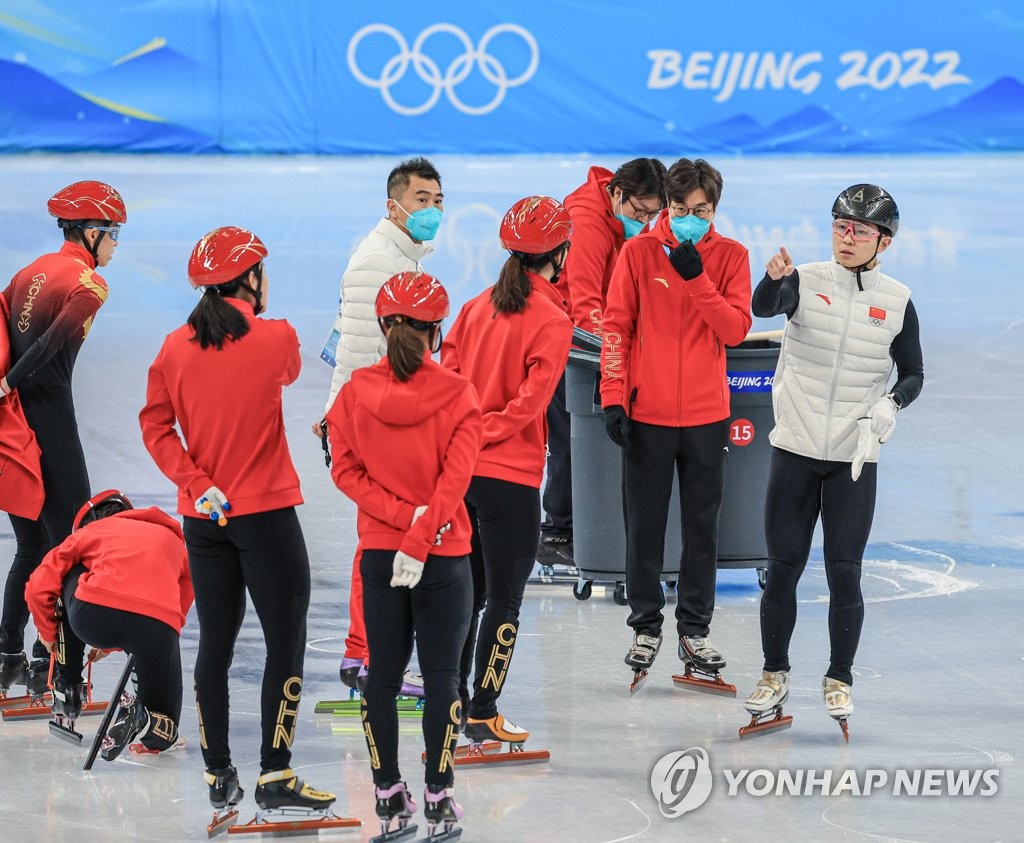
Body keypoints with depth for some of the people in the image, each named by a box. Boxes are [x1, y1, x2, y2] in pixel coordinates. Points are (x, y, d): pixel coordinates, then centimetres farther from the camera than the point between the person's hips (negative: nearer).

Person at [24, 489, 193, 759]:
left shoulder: (89, 532, 28)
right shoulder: (172, 538, 35)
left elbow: (39, 587, 22)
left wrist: (48, 634, 40)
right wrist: (115, 644, 44)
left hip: (92, 615, -1)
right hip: (158, 624, 1)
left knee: (71, 578, 37)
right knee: (163, 732, 23)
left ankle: (67, 689, 35)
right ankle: (142, 717, -12)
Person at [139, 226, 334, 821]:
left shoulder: (176, 348, 0)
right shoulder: (276, 338, -10)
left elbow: (156, 426, -2)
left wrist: (196, 482, -5)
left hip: (203, 515, 5)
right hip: (266, 512, -5)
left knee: (215, 643, 11)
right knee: (286, 642, 2)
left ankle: (219, 774, 16)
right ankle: (275, 775, 1)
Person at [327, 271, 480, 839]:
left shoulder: (356, 391, -3)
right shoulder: (455, 394, -11)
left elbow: (345, 470, -5)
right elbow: (454, 478, -16)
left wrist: (402, 514, -9)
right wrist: (420, 536, -15)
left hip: (378, 552, 3)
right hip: (445, 556, -2)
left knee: (383, 672, 11)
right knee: (441, 674, 6)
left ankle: (389, 793, 14)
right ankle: (438, 795, 9)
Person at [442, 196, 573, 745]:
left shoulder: (478, 307, 7)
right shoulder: (551, 321, -10)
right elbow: (528, 402, -16)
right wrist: (482, 434, -7)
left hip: (461, 469, 6)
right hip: (510, 477, -6)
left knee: (466, 592, 17)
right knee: (504, 598, 3)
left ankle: (453, 703, 21)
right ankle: (483, 716, 4)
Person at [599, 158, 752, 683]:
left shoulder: (730, 257, 1)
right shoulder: (639, 252, -2)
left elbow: (736, 329, -8)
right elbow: (616, 327, -2)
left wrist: (697, 278, -18)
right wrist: (613, 397, -8)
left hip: (706, 415, 1)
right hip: (647, 413, -1)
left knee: (702, 526, 7)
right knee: (645, 525, 5)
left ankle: (695, 628, 17)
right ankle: (645, 626, 17)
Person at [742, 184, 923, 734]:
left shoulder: (896, 302, 1)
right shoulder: (805, 281, -3)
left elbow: (913, 375, 9)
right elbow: (763, 307, -24)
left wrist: (891, 404, -12)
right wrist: (774, 279, -46)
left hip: (855, 457, 0)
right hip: (795, 449, 0)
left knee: (844, 572, -1)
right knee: (782, 567, 4)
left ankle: (839, 679, 15)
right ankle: (774, 674, 20)